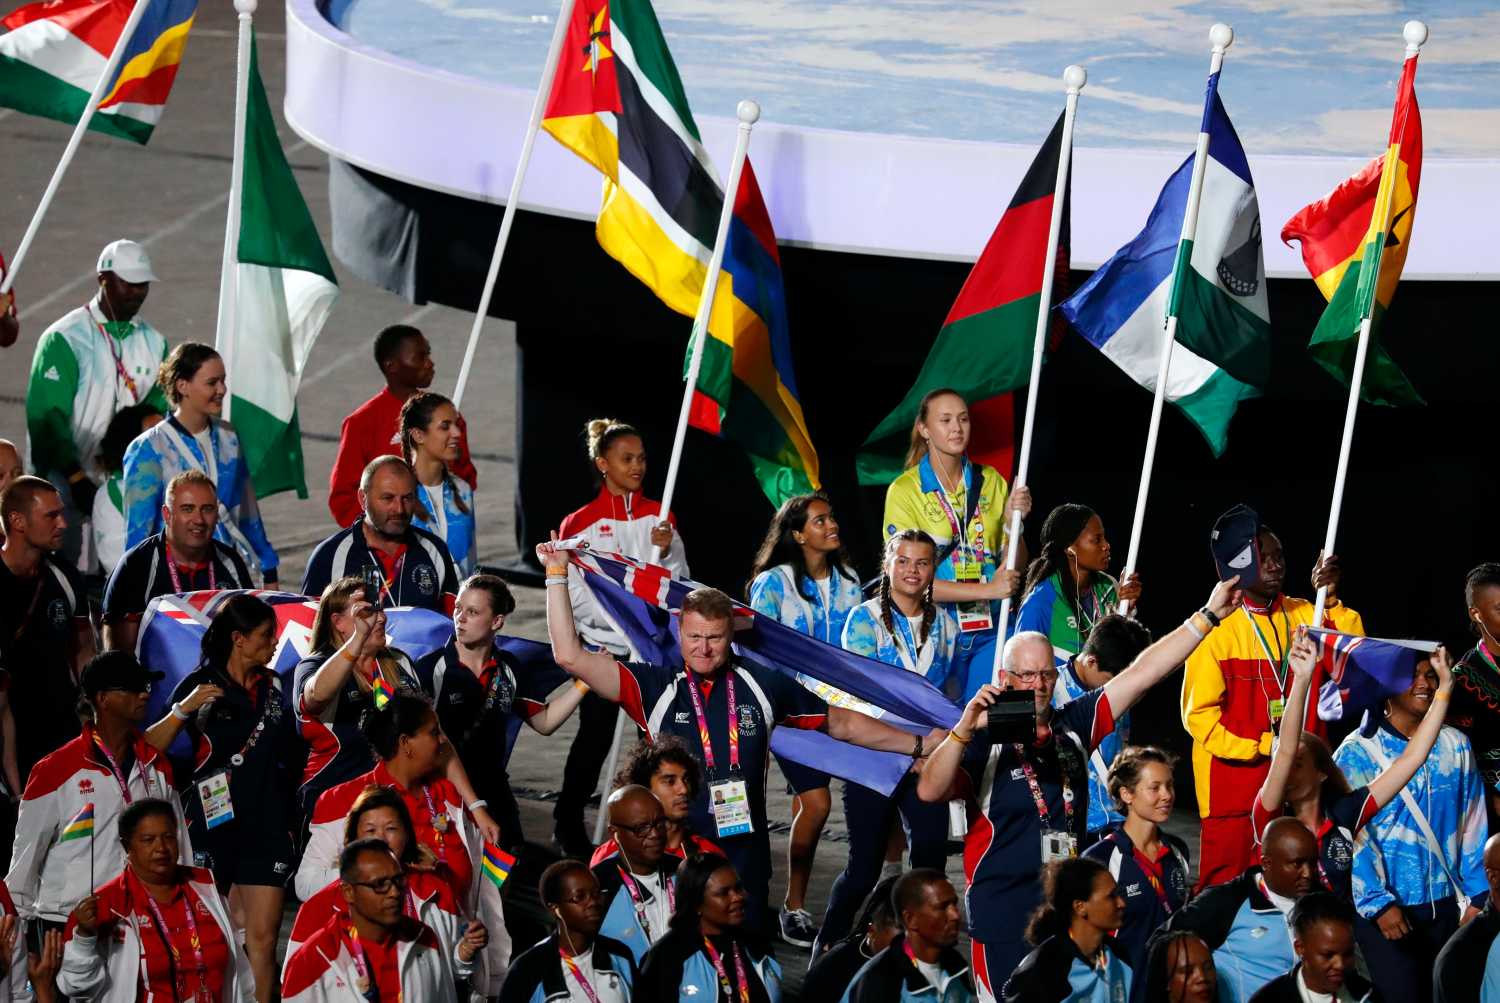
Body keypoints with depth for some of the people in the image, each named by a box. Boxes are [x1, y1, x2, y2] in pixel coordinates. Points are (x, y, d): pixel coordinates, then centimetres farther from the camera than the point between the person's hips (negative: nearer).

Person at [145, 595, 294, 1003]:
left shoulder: (273, 685, 10)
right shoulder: (201, 685, -5)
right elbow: (150, 749, -13)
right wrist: (183, 709, -26)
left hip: (266, 825, 4)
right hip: (213, 825, -4)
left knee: (263, 937, -2)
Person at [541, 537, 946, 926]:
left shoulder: (761, 686, 4)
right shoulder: (655, 688, -2)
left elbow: (842, 723, 16)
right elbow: (571, 656, -9)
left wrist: (920, 745, 19)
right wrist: (557, 574, -11)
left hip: (745, 859, 2)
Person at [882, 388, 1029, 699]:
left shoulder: (990, 482, 8)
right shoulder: (904, 490, -5)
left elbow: (1016, 568, 8)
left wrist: (1013, 520, -11)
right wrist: (988, 590, -17)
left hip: (990, 630, 3)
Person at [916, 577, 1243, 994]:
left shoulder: (1072, 727, 7)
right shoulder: (983, 743, -7)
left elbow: (1141, 674, 6)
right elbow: (930, 791, -21)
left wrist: (1207, 616, 3)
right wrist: (965, 728, -34)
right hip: (1004, 920, -5)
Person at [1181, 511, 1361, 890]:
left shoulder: (1303, 615, 8)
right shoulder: (1218, 627, -6)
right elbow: (1199, 712, -8)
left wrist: (1330, 601, -14)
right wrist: (1263, 746, -12)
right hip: (1234, 783, -4)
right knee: (1226, 886, -1)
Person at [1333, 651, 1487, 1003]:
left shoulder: (1455, 745, 5)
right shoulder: (1357, 753, -7)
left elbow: (1472, 826, 6)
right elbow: (1352, 835, -11)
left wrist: (1477, 896, 1)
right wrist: (1378, 902, -17)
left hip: (1444, 905, 4)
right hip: (1383, 907, -4)